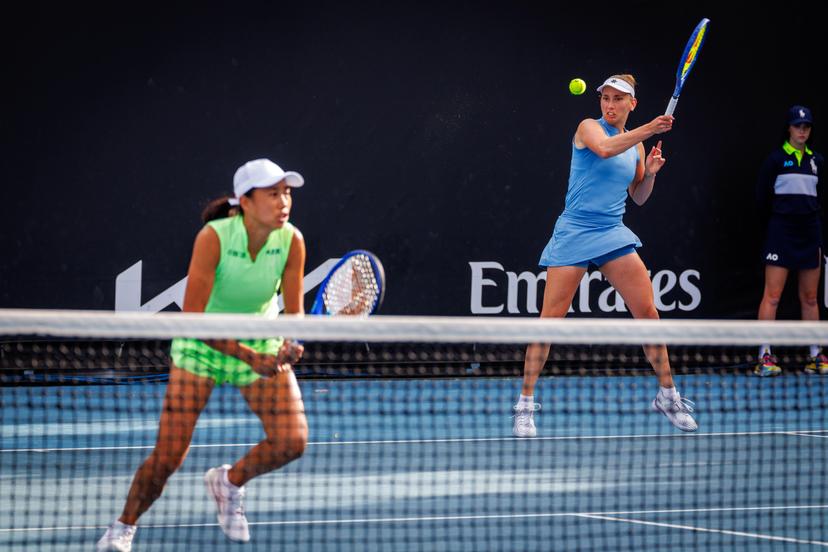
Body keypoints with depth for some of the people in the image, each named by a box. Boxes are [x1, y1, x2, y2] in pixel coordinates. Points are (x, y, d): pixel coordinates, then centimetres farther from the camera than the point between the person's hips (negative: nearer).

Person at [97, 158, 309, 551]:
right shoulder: (214, 237, -28)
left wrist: (290, 345, -32)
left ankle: (229, 482, 20)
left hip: (262, 341, 4)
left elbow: (294, 311, -10)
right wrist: (247, 356, -34)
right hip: (202, 344, -3)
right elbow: (193, 317, -28)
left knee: (292, 441, -12)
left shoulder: (292, 241, -17)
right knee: (168, 456, -10)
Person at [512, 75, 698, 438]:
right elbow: (604, 148, -25)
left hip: (613, 235, 5)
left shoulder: (635, 145, 13)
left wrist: (650, 173, 2)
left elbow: (638, 197, 20)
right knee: (550, 320, -7)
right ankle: (525, 405, 1)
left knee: (648, 313, -2)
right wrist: (647, 130, -26)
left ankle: (668, 396, 11)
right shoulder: (589, 127, -2)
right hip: (574, 232, -5)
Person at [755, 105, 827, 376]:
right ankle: (764, 356, -8)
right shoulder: (776, 159, -2)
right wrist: (777, 219, 8)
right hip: (781, 234, -4)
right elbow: (762, 197, 1)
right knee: (772, 296, -8)